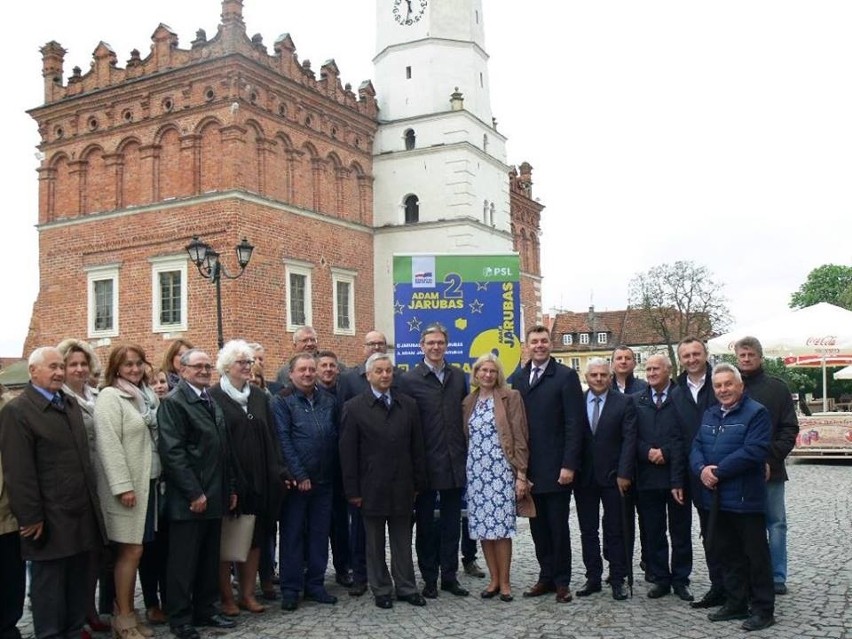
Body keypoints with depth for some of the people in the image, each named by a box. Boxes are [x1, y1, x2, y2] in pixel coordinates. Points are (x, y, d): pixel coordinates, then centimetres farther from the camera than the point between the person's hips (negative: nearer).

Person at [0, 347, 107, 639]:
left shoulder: (71, 403, 14)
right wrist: (31, 517, -17)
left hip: (82, 512, 7)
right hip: (50, 519, -7)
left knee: (78, 580, 16)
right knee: (48, 584, 5)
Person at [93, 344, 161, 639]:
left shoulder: (147, 396, 13)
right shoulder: (110, 397, -9)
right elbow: (109, 444, -17)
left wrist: (158, 476, 11)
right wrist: (123, 485, -21)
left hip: (148, 482, 7)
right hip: (127, 485, -7)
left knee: (133, 551, 11)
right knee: (131, 551, -3)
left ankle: (128, 612, 20)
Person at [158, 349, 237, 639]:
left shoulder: (212, 402, 16)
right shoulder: (173, 402, -9)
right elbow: (172, 452, -16)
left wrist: (230, 488, 13)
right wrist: (194, 493, -19)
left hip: (215, 495, 7)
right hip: (189, 498, -7)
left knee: (210, 559, 14)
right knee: (184, 561, 3)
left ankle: (205, 610, 25)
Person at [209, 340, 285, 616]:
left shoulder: (259, 396, 11)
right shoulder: (214, 397, -6)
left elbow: (270, 437, 9)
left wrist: (275, 473, 1)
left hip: (258, 479, 5)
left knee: (255, 537, 10)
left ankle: (247, 594, 22)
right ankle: (226, 596, 16)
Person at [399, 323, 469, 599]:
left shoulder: (459, 376, 7)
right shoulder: (410, 379, -6)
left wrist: (466, 452, 6)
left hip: (455, 462, 4)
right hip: (425, 464, -3)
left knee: (452, 522, 11)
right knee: (425, 523, 8)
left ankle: (449, 576, 22)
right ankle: (429, 579, 20)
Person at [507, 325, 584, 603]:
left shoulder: (566, 376, -4)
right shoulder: (516, 379, 9)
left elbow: (574, 424, -8)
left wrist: (569, 465, -14)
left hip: (556, 468, -4)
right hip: (528, 469, 4)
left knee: (558, 526, 4)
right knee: (538, 527, 11)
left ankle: (562, 581, 17)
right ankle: (546, 577, 23)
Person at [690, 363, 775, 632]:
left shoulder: (756, 413, -9)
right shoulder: (709, 415, 15)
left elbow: (754, 451, -20)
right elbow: (696, 447, 11)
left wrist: (717, 471, -18)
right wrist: (702, 469, -10)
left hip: (745, 498, -7)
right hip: (717, 497, 7)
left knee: (756, 555, 3)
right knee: (728, 554, 15)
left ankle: (763, 609, 13)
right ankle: (735, 603, 26)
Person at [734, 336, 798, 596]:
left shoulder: (777, 388, 3)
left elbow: (789, 429, 0)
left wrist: (772, 459, -11)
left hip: (770, 470, 0)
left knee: (776, 523, 7)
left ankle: (777, 577, 17)